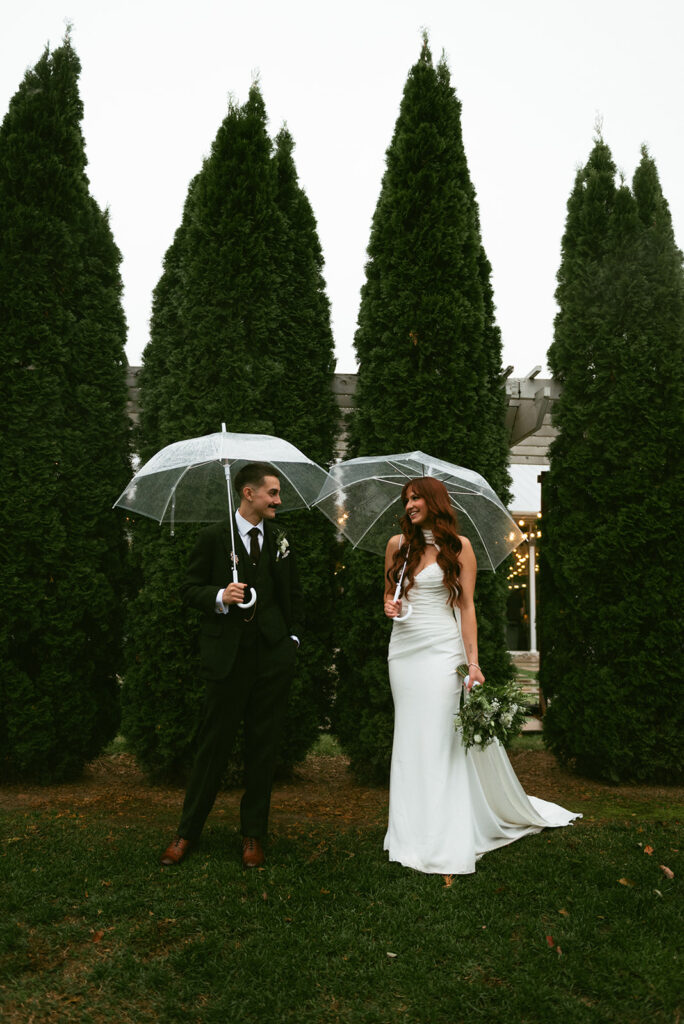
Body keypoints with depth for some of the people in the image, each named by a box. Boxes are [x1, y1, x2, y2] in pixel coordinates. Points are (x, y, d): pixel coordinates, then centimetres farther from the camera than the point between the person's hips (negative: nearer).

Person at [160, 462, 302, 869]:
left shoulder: (280, 539, 9)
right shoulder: (214, 537, -1)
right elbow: (190, 588, 1)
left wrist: (294, 637, 10)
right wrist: (219, 596, -17)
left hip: (274, 656, 3)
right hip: (228, 656, -3)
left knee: (264, 747, 9)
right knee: (215, 744, 6)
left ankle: (253, 835, 24)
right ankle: (188, 832, 24)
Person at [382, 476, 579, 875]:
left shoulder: (458, 545, 0)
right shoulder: (398, 544, 9)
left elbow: (467, 605, -3)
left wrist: (473, 661, -10)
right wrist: (389, 606, -3)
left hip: (441, 651, -4)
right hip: (403, 649, 4)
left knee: (442, 742, -3)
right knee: (409, 741, 7)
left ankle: (444, 845, 7)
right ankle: (413, 836, 19)